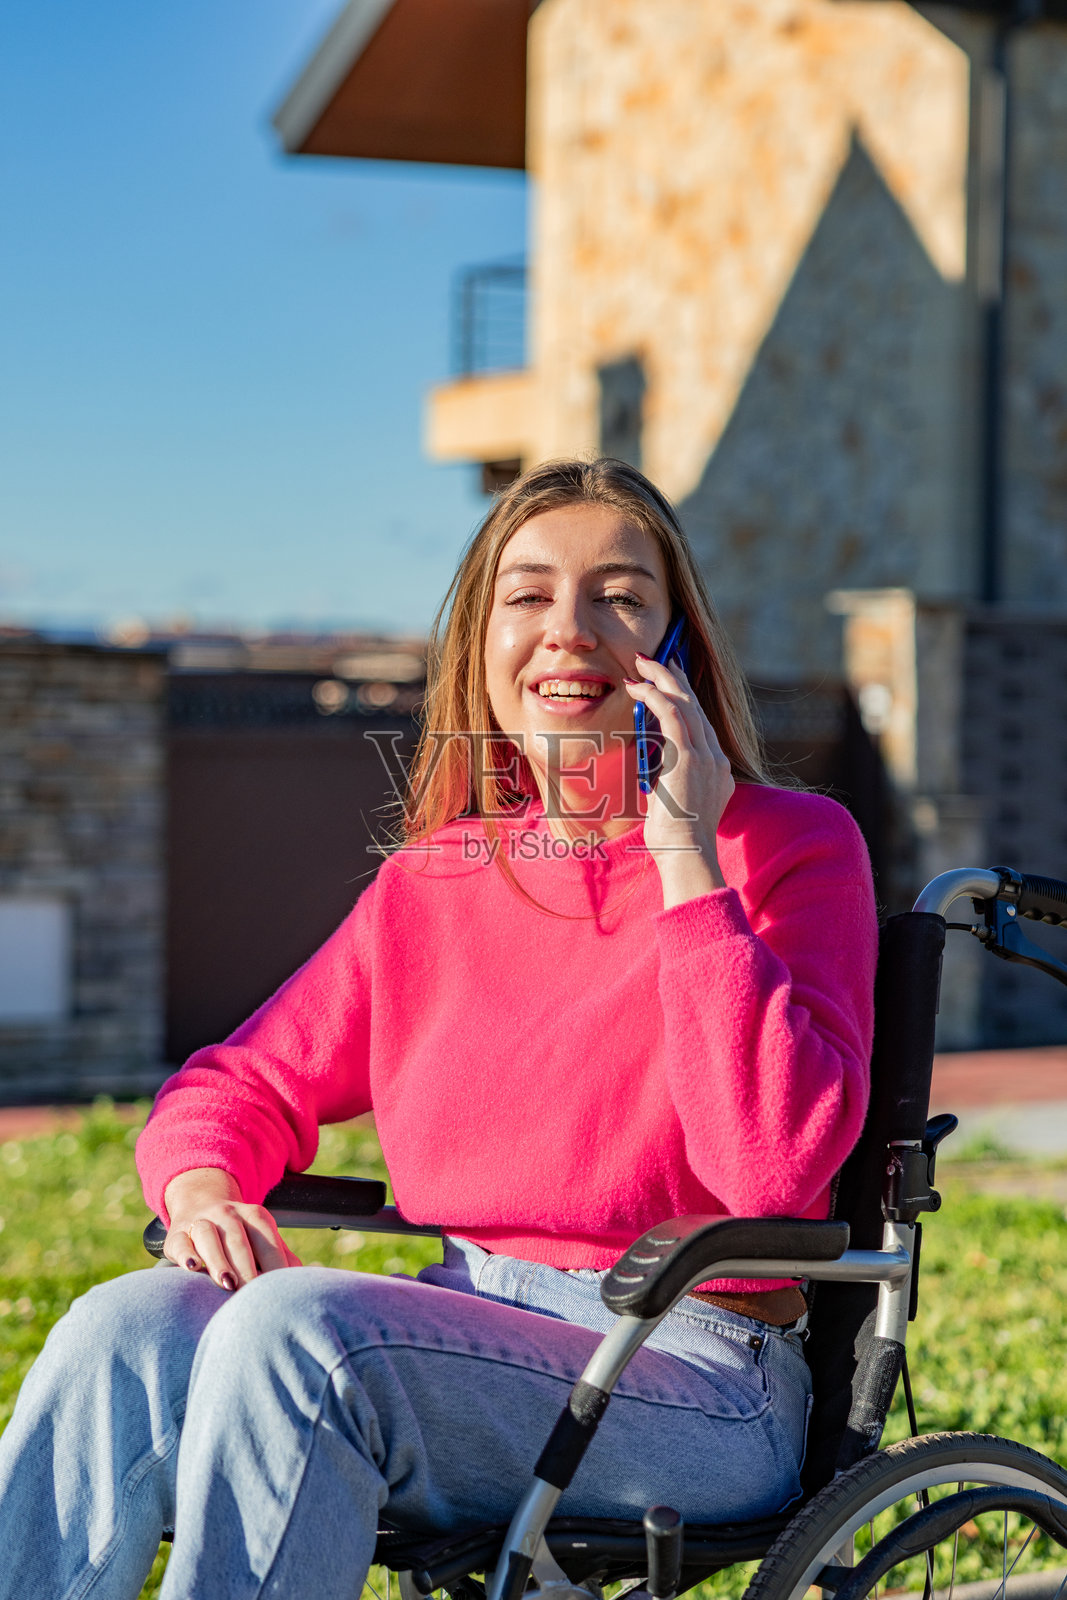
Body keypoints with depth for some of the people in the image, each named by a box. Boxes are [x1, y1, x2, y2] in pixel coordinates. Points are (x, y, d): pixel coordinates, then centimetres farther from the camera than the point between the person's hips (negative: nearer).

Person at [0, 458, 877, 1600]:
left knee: (296, 1327, -30)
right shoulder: (433, 882, 13)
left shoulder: (791, 845, -2)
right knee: (127, 1330, -22)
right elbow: (248, 1082, 19)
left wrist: (684, 858, -17)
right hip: (473, 1341, 5)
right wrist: (201, 1184, -6)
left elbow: (772, 1163, -17)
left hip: (693, 1379, -5)